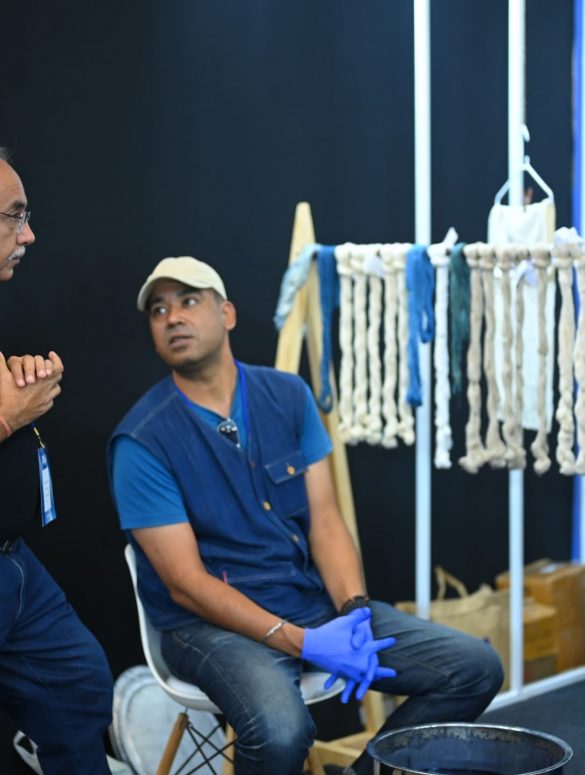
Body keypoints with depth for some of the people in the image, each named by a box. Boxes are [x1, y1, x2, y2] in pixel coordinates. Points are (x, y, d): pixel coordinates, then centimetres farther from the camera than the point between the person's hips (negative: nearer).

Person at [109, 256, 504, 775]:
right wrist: (303, 643, -22)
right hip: (215, 621, -5)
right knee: (280, 729, -37)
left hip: (315, 601, 5)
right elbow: (187, 583, -14)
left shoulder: (288, 396, 4)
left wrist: (354, 611, -16)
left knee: (477, 667, -5)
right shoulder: (142, 440, -12)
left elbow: (325, 520, 3)